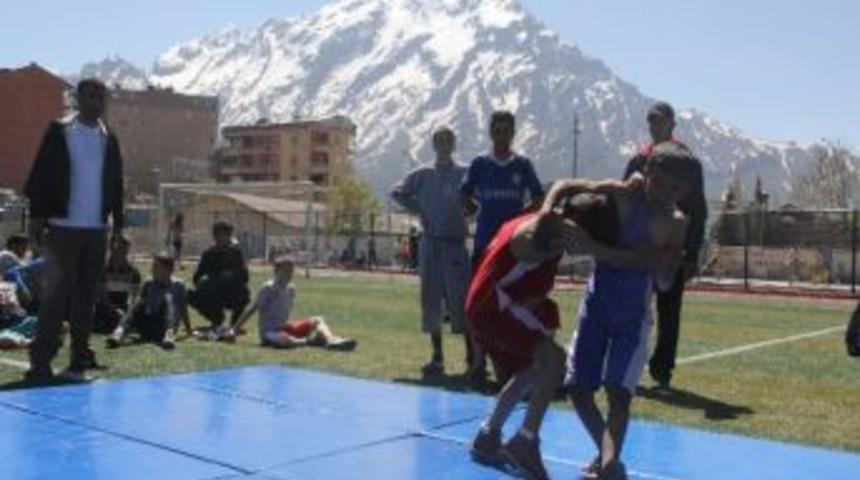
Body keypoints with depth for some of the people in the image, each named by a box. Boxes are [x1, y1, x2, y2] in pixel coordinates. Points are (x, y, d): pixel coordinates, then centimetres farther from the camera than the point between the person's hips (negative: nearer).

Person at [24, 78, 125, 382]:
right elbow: (40, 177, -3)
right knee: (55, 294, -6)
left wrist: (118, 225, 10)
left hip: (97, 229, 4)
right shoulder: (59, 132, 0)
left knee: (86, 297, 6)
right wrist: (37, 220, -9)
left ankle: (79, 359, 12)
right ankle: (41, 359, -1)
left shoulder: (109, 139, 11)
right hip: (63, 226, -4)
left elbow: (115, 185, 13)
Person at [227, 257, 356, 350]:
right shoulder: (268, 288, -10)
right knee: (285, 341, -42)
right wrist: (234, 329, -12)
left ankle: (332, 340, -34)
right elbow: (253, 309, -10)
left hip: (284, 327, 8)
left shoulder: (291, 289, 9)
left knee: (317, 320, -6)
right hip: (269, 332, -8)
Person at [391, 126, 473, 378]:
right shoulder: (423, 175, 8)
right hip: (430, 243, 3)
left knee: (460, 300, -8)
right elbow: (397, 192, 13)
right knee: (431, 300, 6)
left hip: (455, 243, -3)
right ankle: (437, 357, 14)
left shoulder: (464, 173, -1)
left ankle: (472, 355, -1)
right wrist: (419, 210, 5)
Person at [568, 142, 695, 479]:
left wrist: (665, 267, -26)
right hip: (595, 304, 1)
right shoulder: (619, 198, -11)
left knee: (619, 391, -15)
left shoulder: (676, 225, -6)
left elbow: (665, 284, -4)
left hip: (632, 316, -1)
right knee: (577, 387, 3)